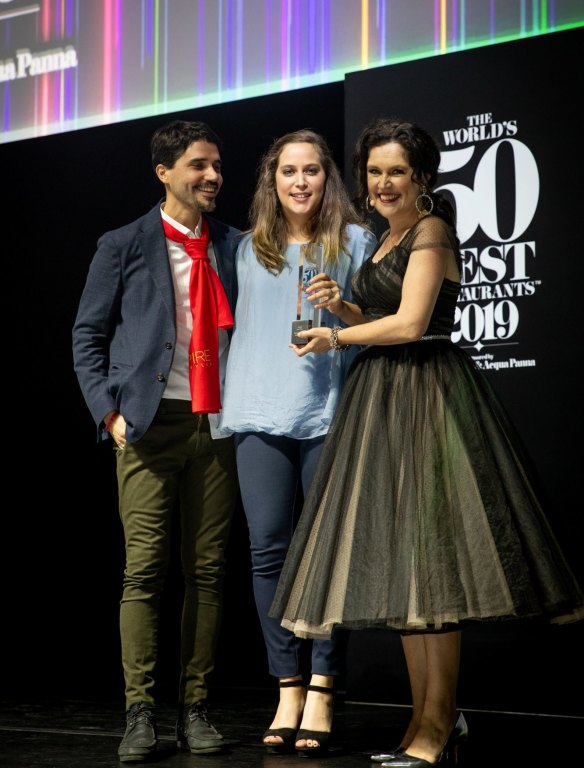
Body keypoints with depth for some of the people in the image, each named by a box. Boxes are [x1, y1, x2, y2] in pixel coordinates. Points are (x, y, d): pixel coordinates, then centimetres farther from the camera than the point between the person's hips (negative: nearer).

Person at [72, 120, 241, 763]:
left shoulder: (236, 247, 12)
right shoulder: (124, 247, 5)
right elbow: (87, 336, 5)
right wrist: (110, 413, -4)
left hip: (217, 426, 3)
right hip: (150, 426, -3)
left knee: (207, 571, 3)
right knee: (144, 570, -5)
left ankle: (194, 709, 9)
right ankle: (139, 714, -1)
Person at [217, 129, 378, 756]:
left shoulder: (356, 241, 10)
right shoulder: (248, 249, 18)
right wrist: (225, 406, 17)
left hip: (329, 412, -2)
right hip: (261, 416, 3)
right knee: (269, 549, -3)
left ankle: (321, 692, 0)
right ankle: (288, 690, 3)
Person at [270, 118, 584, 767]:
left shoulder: (430, 231, -8)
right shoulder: (387, 238, 19)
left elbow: (410, 324, -16)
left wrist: (336, 338, -2)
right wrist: (339, 305, 3)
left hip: (427, 395, -9)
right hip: (383, 399, 9)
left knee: (426, 553, -9)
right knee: (399, 562, 7)